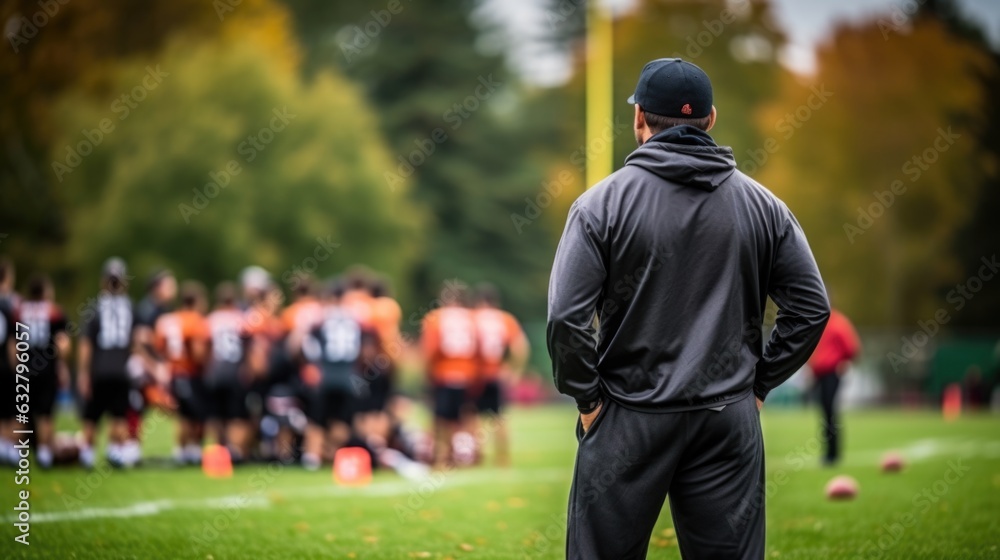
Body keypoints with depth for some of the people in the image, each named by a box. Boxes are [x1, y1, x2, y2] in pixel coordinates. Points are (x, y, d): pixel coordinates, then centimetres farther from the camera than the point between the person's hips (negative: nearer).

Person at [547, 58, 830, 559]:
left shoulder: (603, 203, -6)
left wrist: (586, 397, -2)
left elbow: (566, 317, -13)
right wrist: (759, 382, 10)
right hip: (731, 421, 3)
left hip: (628, 421, -3)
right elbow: (811, 308, 4)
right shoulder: (761, 204, 4)